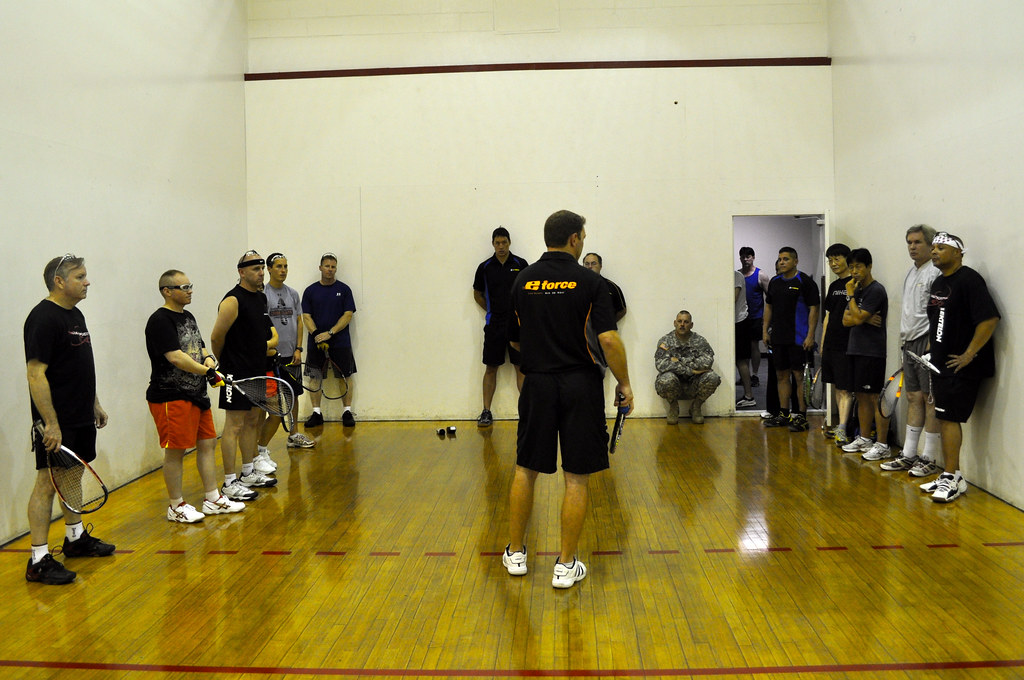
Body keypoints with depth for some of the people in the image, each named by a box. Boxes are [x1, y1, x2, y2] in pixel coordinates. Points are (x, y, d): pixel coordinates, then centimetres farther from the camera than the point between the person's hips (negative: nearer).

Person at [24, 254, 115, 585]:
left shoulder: (76, 314, 13)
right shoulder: (44, 318, -17)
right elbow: (36, 374, -21)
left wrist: (95, 403, 22)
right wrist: (51, 424, -24)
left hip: (82, 418, 10)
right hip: (56, 423, -9)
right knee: (47, 483, -5)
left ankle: (76, 538, 33)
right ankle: (39, 560, 0)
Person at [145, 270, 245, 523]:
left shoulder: (188, 317, 15)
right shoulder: (160, 320, -14)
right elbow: (175, 357, -22)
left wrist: (208, 358, -2)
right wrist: (208, 371, -22)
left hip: (196, 394, 9)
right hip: (170, 397, -9)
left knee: (208, 444, 12)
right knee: (175, 451, 0)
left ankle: (213, 500, 23)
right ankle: (175, 506, 13)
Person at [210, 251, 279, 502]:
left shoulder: (261, 298, 12)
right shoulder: (233, 301, -16)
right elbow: (216, 338, -13)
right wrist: (225, 362, 0)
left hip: (257, 371, 9)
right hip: (236, 374, -9)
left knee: (252, 421, 16)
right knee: (234, 425, -5)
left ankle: (249, 473, 28)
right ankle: (230, 483, 0)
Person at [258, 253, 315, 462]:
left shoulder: (293, 294, 11)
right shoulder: (262, 295, -7)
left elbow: (298, 322, 12)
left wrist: (298, 349, 3)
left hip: (292, 355, 7)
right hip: (274, 356, -7)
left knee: (293, 395, 16)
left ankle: (293, 437, 32)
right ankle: (260, 450, -7)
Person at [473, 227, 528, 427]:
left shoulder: (521, 264, 1)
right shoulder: (485, 267, 3)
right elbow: (477, 294, 15)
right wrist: (492, 311, 7)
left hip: (517, 324, -1)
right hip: (494, 325, 1)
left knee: (521, 367, 1)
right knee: (491, 368, 4)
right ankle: (486, 412, 9)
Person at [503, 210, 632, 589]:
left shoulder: (523, 280, 4)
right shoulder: (589, 282, -7)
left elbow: (515, 339, 11)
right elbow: (608, 339, -15)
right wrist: (624, 384, -5)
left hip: (537, 385, 4)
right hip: (581, 386, -3)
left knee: (526, 470, 16)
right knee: (576, 478, 4)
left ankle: (515, 553, 25)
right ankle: (566, 565, 9)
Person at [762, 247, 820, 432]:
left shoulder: (805, 282, -6)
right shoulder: (774, 282, 13)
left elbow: (814, 309, -9)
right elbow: (768, 306, 20)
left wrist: (810, 335, -15)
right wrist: (765, 330, 13)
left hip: (798, 338, -7)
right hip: (778, 338, 7)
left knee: (799, 375, -5)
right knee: (781, 375, 11)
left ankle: (802, 416, 0)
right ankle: (784, 414, 20)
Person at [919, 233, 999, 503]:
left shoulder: (968, 280, -14)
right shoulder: (938, 283, 15)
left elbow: (990, 319, -22)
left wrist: (969, 354, -20)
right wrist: (930, 348, 17)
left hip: (961, 366, -9)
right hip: (940, 364, 9)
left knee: (949, 417, -9)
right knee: (945, 418, 12)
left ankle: (953, 479, -1)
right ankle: (952, 475, 21)